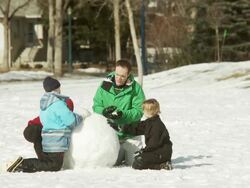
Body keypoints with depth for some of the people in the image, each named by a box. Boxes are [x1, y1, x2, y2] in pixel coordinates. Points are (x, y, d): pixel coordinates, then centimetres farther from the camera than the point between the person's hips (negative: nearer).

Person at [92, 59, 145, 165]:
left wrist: (123, 114, -31)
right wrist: (104, 111, -22)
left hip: (130, 134, -2)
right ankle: (122, 153, 35)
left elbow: (138, 111, -15)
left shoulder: (135, 88, -10)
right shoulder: (105, 85, -3)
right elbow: (96, 106, 1)